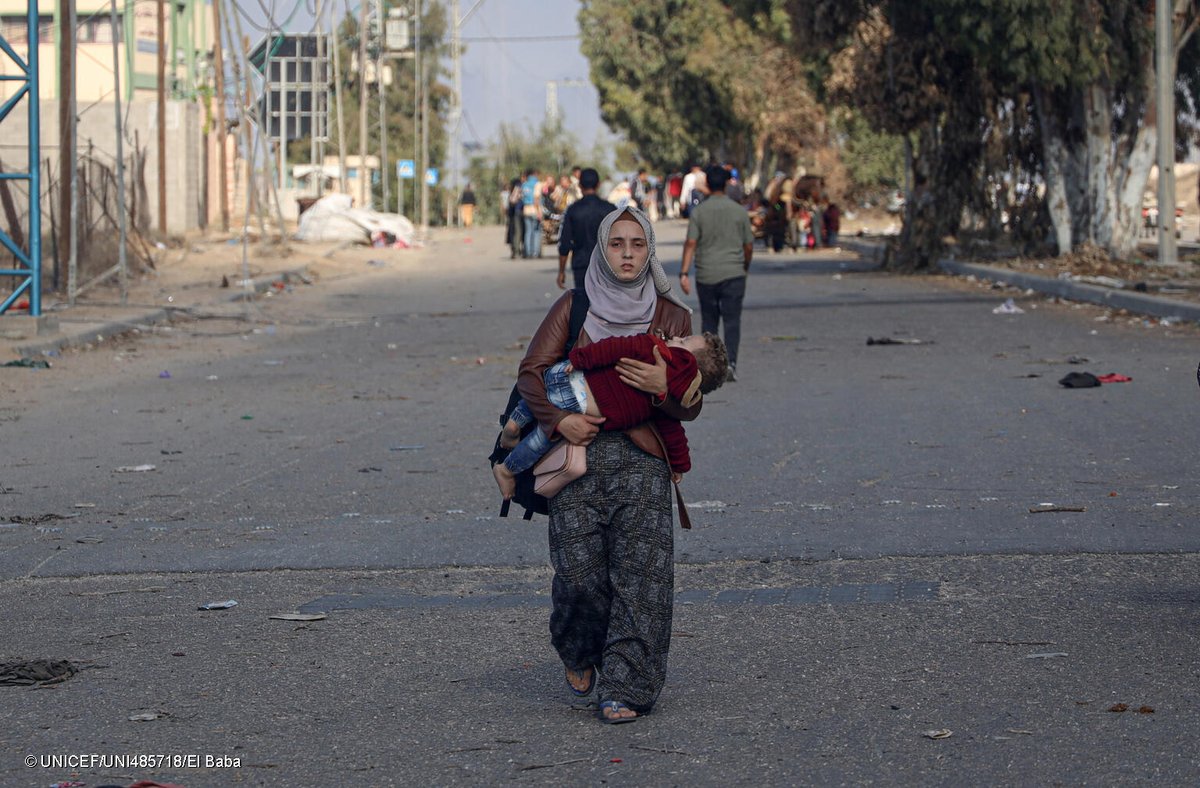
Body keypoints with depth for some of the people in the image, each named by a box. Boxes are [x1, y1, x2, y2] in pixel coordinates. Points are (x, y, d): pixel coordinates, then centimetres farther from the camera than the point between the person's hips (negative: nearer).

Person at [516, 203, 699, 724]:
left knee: (638, 574, -10)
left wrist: (663, 384, -14)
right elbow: (531, 373, 5)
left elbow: (690, 407, 8)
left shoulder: (672, 316, 10)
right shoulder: (574, 307, 10)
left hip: (641, 457, 0)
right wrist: (558, 419, -12)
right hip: (579, 450, 0)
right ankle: (579, 656, 23)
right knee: (580, 573, -7)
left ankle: (624, 688, -3)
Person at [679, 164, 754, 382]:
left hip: (706, 275, 1)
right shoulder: (739, 211, 0)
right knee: (732, 320, -2)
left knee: (709, 320, 13)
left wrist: (684, 273, -10)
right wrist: (746, 267, 23)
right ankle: (730, 361, -18)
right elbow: (749, 245, 5)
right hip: (734, 274, -1)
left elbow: (691, 243, -10)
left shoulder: (699, 211, -2)